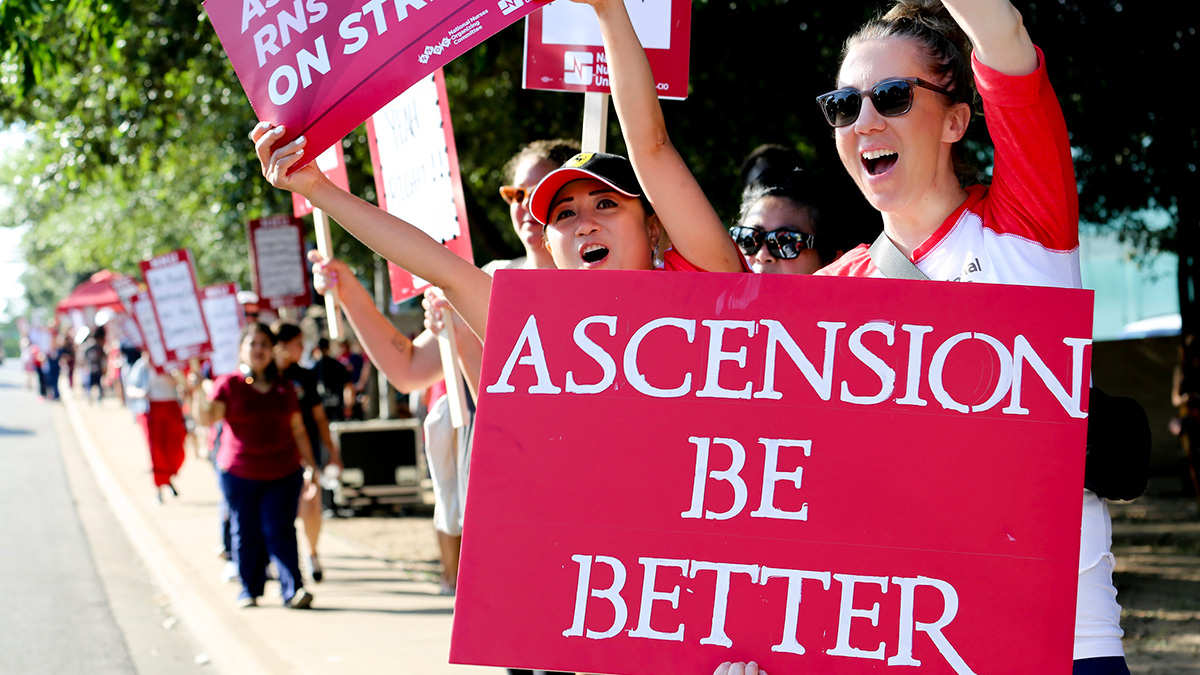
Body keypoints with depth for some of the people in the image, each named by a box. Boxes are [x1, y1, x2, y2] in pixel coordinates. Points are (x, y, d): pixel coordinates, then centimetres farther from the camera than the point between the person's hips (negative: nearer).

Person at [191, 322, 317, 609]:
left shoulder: (285, 389, 12)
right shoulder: (228, 385, 3)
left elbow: (298, 430, 15)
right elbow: (207, 418, -9)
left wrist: (310, 464, 11)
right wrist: (198, 391, -25)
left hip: (283, 473, 1)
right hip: (239, 473, -1)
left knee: (279, 531, -7)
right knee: (246, 534, 3)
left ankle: (293, 590, -11)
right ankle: (249, 590, 15)